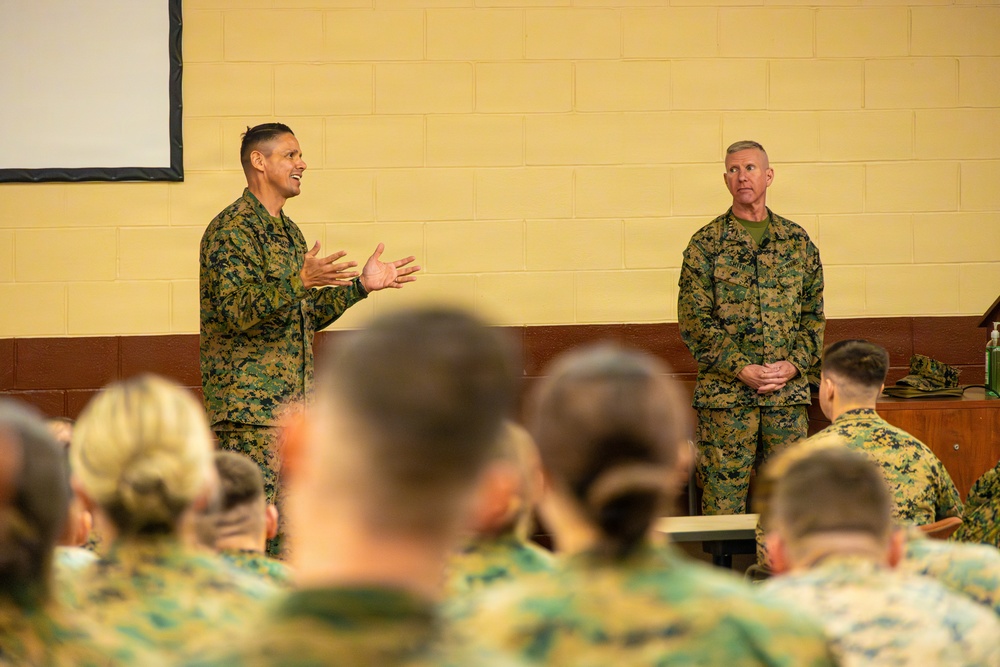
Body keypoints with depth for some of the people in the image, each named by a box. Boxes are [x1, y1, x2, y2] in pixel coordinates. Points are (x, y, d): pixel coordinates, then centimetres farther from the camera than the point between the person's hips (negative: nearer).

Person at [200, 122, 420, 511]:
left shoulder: (289, 231, 19)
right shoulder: (231, 229, -10)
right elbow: (237, 310, -21)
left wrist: (362, 285, 16)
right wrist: (299, 282, -31)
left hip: (295, 401, 9)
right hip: (249, 404, -9)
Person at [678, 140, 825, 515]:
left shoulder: (797, 242, 11)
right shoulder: (706, 244, 2)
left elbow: (814, 312, 12)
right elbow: (694, 320, -4)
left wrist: (795, 363, -5)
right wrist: (741, 369, -13)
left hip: (788, 390, 3)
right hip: (725, 394, -3)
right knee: (723, 498, -3)